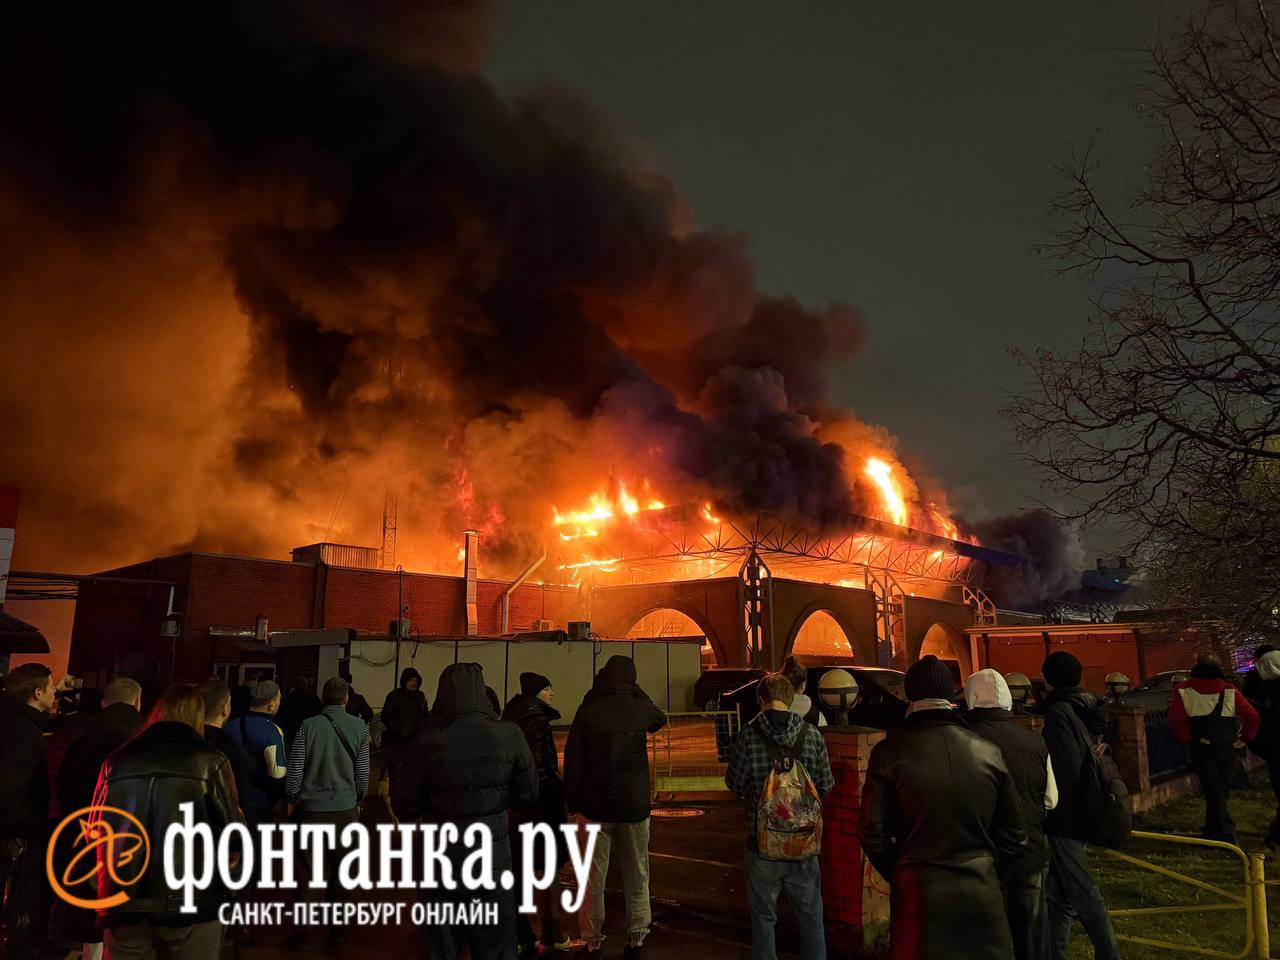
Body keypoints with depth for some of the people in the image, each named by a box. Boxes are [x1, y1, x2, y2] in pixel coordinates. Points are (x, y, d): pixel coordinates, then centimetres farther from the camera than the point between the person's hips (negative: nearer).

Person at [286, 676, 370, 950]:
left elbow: (294, 771, -6)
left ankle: (300, 932, 19)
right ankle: (337, 930, 21)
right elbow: (363, 773, 0)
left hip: (310, 809, -1)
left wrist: (292, 801, 11)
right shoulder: (359, 727, -6)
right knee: (339, 872, 14)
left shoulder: (308, 726, -9)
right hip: (345, 811, 1)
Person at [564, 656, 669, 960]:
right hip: (635, 806, 1)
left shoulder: (588, 712, -8)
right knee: (637, 876, 13)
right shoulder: (639, 710, -6)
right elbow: (661, 720, 18)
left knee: (593, 878, 9)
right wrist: (637, 692, 11)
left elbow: (572, 761, -5)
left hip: (595, 806, -1)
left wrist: (574, 803, 4)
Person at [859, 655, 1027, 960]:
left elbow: (873, 832, -10)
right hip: (981, 892, 2)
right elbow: (1015, 835, 3)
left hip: (919, 893, -2)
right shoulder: (989, 752, -3)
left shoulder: (890, 751, -11)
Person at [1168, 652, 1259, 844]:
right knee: (1221, 790, 15)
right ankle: (1213, 832, 23)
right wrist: (1246, 736, 12)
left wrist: (1188, 741, 1)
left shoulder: (1183, 691, -2)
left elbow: (1176, 721, -10)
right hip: (1226, 749, 2)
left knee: (1214, 792, 1)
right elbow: (1252, 716, -3)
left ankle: (1226, 835, -3)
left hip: (1201, 749, -2)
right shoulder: (1229, 690, 3)